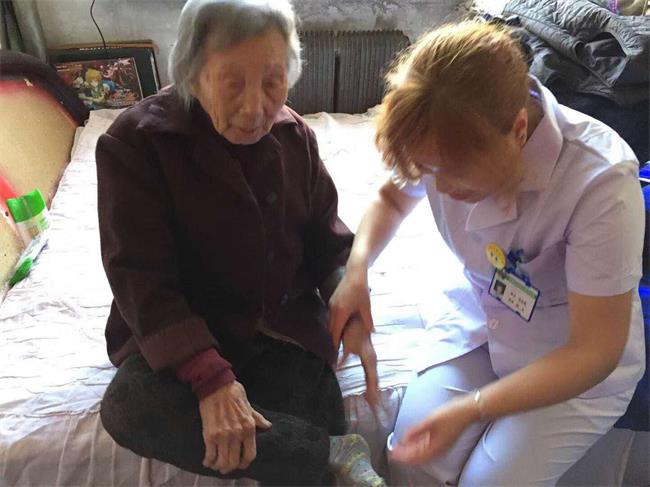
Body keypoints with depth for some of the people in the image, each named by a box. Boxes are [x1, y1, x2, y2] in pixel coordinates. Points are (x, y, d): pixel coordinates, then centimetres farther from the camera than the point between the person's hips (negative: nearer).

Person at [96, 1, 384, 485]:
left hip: (287, 322, 2)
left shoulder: (294, 134, 0)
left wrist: (351, 312, -10)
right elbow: (141, 278, -19)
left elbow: (328, 239, 8)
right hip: (183, 331, -1)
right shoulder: (136, 142, -14)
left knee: (293, 441, -21)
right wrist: (210, 376, -30)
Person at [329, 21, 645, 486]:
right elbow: (392, 198, 3)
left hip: (579, 364, -2)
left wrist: (470, 409, -33)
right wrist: (357, 268, -16)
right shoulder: (449, 142, -20)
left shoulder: (600, 182, -33)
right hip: (483, 325, 3)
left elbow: (594, 351, -25)